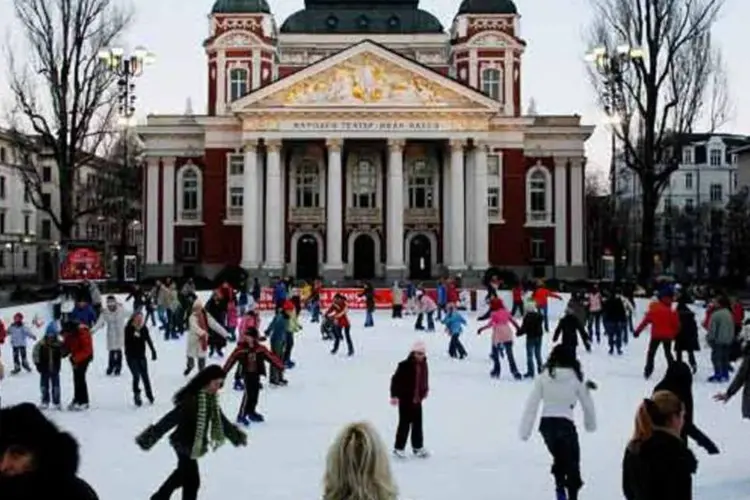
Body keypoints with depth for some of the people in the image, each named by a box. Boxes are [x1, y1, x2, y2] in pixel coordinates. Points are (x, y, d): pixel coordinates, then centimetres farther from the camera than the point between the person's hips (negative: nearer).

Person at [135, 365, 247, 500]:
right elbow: (170, 419, -33)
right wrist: (150, 436, -38)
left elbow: (220, 420, 10)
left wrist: (236, 435, 19)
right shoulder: (190, 399, -29)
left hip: (195, 446, 9)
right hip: (184, 444, -9)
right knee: (192, 481, -4)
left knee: (183, 473, 28)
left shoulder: (211, 398, -3)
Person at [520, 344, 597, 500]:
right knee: (572, 463, 13)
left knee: (559, 458, 26)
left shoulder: (543, 377, -3)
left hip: (546, 423, 2)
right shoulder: (576, 378, -4)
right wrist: (591, 424, 26)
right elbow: (587, 404, 8)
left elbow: (532, 404, -4)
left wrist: (525, 430, 1)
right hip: (565, 424, -2)